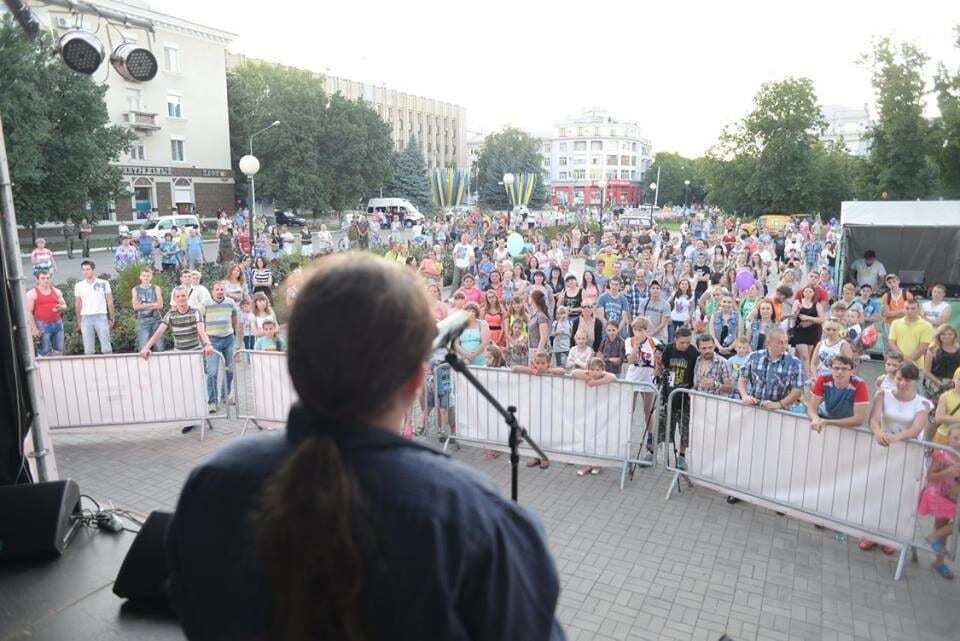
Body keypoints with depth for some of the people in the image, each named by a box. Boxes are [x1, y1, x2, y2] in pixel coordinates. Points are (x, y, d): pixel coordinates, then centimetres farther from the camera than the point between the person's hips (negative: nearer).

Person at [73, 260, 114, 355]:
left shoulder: (103, 283, 5)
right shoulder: (78, 286, 10)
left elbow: (109, 302, 6)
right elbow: (77, 305, 13)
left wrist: (111, 318, 2)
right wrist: (78, 322, 8)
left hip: (101, 316, -2)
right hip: (86, 318, 2)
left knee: (106, 347, -4)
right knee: (88, 349, 2)